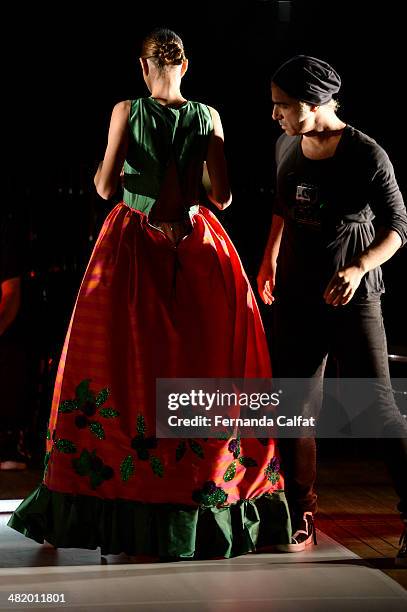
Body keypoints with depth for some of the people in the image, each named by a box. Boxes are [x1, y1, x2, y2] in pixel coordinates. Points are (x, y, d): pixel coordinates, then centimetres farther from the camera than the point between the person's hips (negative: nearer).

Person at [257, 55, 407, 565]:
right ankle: (301, 518, 16)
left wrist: (360, 267, -24)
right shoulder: (288, 145, 4)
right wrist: (271, 256, 23)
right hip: (296, 294, 6)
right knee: (294, 404, 6)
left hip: (351, 298, -6)